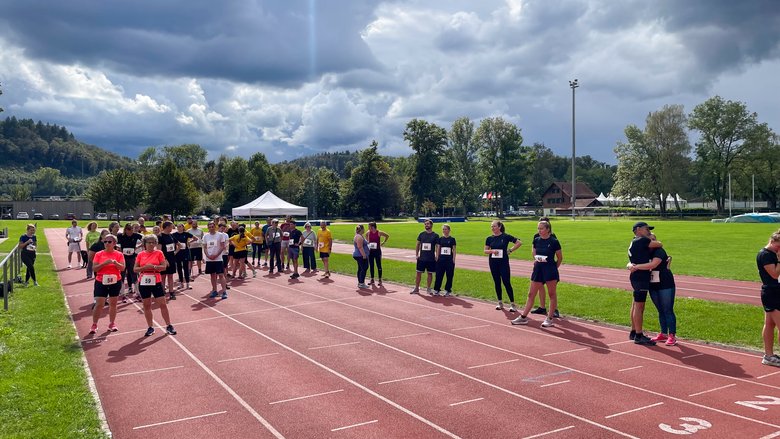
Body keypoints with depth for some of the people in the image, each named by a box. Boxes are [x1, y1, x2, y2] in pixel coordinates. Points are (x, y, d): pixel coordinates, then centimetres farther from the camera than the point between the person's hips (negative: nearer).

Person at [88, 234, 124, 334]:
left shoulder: (119, 254, -1)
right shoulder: (99, 254, 0)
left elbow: (122, 268, -7)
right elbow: (94, 268, -6)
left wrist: (115, 262, -24)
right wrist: (104, 263, -20)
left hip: (115, 282, 1)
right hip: (101, 282, -1)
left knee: (113, 303, 10)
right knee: (99, 304, -3)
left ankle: (112, 324, 20)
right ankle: (94, 325, 9)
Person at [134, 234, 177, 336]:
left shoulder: (159, 253, -1)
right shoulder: (140, 255, 3)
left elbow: (164, 267, -6)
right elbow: (135, 269, 2)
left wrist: (153, 267, -21)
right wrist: (144, 267, -15)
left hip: (156, 282, -2)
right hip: (144, 283, 2)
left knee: (162, 304, -1)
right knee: (146, 305, 8)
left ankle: (168, 326, 8)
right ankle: (150, 327, 18)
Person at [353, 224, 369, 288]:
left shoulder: (359, 236, 15)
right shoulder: (359, 237, -19)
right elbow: (360, 247, -24)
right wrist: (364, 255, -24)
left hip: (359, 255, 11)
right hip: (361, 256, -11)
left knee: (360, 269, 13)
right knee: (364, 269, -9)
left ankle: (359, 283, 17)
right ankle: (361, 283, -9)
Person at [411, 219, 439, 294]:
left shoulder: (435, 235, -2)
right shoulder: (421, 234, 5)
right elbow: (418, 245, 11)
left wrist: (437, 256, -5)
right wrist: (416, 255, 4)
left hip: (431, 259, -2)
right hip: (421, 258, 2)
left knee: (430, 273, 6)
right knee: (419, 273, 4)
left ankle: (428, 288, 18)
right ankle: (416, 288, 12)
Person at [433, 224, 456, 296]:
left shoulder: (452, 239, 0)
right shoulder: (440, 239, 6)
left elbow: (454, 250, 1)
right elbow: (438, 249, 9)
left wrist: (453, 260, -5)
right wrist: (437, 258, 3)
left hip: (449, 259, -2)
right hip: (441, 259, 2)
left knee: (449, 275, 2)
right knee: (439, 275, 2)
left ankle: (447, 290, 12)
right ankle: (436, 290, 9)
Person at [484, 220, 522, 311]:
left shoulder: (506, 236, -6)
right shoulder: (489, 238, 4)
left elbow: (519, 243, -3)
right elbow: (485, 250, 5)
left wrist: (510, 250, -6)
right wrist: (492, 251, -14)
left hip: (503, 262, -4)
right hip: (493, 263, 4)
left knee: (507, 282, -6)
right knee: (497, 283, 10)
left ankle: (512, 304, 1)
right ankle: (500, 303, 21)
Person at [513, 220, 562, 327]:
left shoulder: (553, 241, -9)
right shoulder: (536, 240, 4)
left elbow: (560, 258, 0)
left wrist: (554, 268, 6)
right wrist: (536, 259, 6)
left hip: (550, 269, -5)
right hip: (538, 269, 5)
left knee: (552, 294, 4)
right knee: (531, 294, 7)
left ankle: (549, 319, 13)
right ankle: (523, 317, 12)